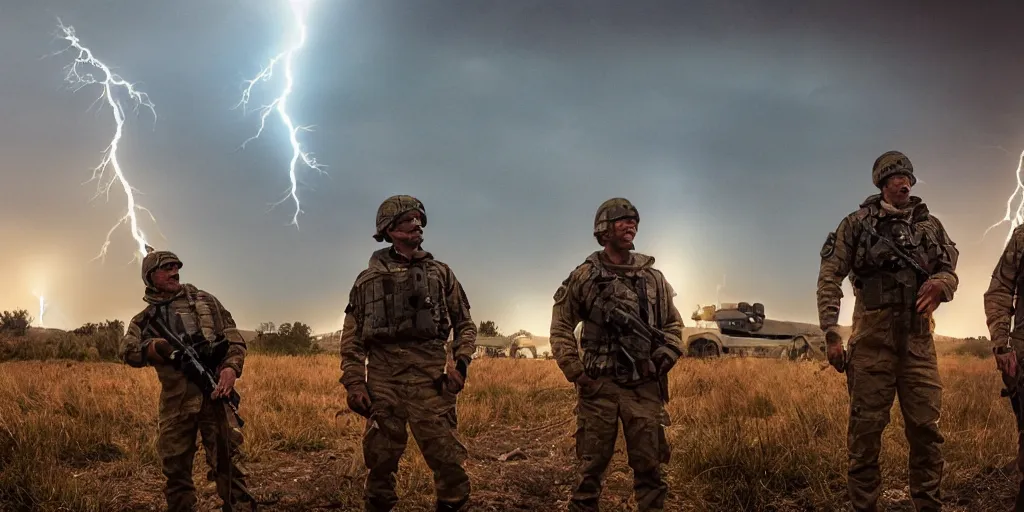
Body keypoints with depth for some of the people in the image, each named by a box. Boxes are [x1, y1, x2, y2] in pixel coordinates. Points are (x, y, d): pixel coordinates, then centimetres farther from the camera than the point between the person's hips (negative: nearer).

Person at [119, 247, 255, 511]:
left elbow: (235, 339, 8)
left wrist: (231, 368, -11)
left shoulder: (204, 300, 13)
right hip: (175, 400, 2)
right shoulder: (144, 319, 16)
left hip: (214, 391, -2)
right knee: (175, 466, 9)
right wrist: (151, 348, -23)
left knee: (228, 461, -8)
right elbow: (127, 351, -3)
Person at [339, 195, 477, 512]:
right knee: (380, 462, 6)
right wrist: (353, 382, -2)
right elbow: (351, 336, 10)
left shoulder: (440, 273, 14)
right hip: (382, 379, 1)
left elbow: (465, 325, 14)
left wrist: (460, 363, -3)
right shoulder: (368, 278, 13)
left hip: (429, 377, 0)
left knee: (448, 461, -6)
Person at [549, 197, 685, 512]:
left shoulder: (653, 278, 9)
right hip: (599, 386, -2)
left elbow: (673, 325, 15)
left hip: (644, 387, 2)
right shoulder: (584, 277, 1)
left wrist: (665, 356, -3)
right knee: (592, 467, 5)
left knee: (649, 466, 5)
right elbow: (561, 327, 4)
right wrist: (574, 371, -5)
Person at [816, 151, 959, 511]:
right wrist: (830, 334, -8)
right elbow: (829, 278, 1)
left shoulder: (930, 225, 14)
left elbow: (951, 272, 14)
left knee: (926, 429, 3)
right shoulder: (857, 223, 4)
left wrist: (941, 284, -12)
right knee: (865, 430, 0)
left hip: (918, 339, 3)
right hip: (872, 337, -3)